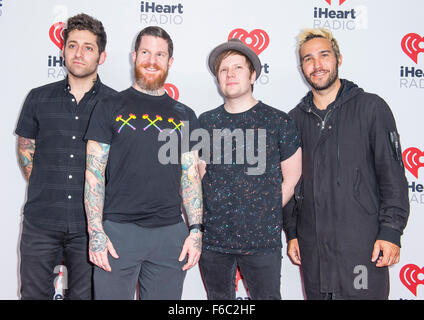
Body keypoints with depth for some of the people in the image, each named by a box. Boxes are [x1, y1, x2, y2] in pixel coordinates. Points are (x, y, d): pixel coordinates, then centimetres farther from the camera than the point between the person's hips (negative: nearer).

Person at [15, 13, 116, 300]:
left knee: (84, 294, 11)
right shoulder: (39, 98, 5)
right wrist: (47, 192, 6)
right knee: (34, 293, 11)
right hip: (40, 222, 2)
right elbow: (25, 149, 13)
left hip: (90, 225, -1)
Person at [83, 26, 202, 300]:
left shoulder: (185, 115, 11)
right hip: (117, 229, -2)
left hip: (170, 233, 2)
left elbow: (191, 176, 9)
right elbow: (94, 173, 0)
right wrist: (95, 232, -8)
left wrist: (196, 230, 1)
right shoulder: (111, 108, 4)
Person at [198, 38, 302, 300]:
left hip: (262, 241, -2)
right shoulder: (205, 123, 6)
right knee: (218, 297, 15)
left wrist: (264, 217, 3)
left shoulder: (279, 122, -2)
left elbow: (291, 180, 3)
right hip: (212, 238, 3)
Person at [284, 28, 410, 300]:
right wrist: (292, 233, 10)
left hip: (363, 247, -3)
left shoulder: (371, 107, -1)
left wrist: (391, 232, -11)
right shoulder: (295, 119, 9)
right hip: (313, 250, 4)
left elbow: (393, 175, -4)